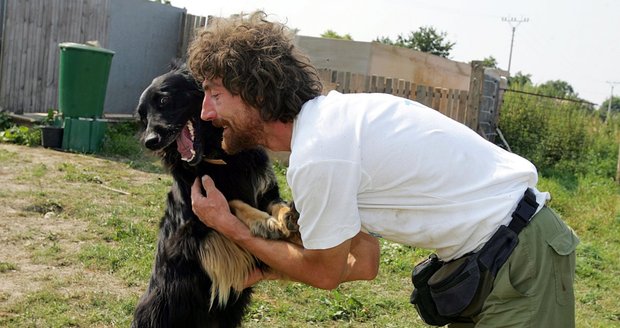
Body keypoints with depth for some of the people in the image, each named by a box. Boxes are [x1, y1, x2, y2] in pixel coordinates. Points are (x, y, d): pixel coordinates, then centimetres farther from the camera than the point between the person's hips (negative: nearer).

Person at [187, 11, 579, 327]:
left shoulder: (318, 155, -24)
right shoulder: (332, 120, 5)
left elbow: (325, 273, -7)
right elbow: (363, 264, 10)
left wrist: (231, 227, 0)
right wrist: (265, 271, 13)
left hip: (522, 261, -9)